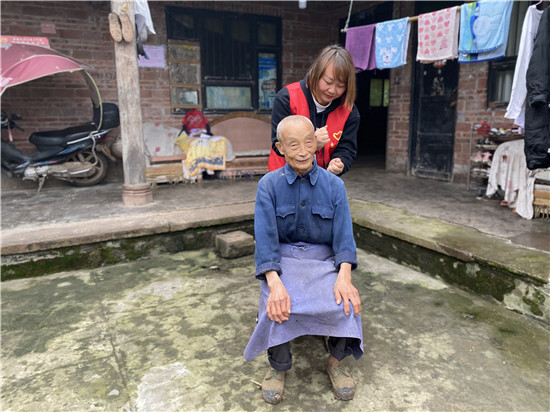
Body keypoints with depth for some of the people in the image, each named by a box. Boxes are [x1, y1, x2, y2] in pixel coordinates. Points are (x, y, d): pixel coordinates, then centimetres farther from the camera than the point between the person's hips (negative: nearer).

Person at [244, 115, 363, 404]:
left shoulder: (334, 185, 0)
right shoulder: (269, 185, -4)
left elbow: (343, 235, -6)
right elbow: (265, 238, -12)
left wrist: (344, 277, -25)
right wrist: (275, 284, -29)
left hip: (324, 260, 1)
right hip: (282, 259, -1)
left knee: (346, 303, -26)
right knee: (276, 307, -29)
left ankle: (336, 362, 3)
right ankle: (278, 367, 1)